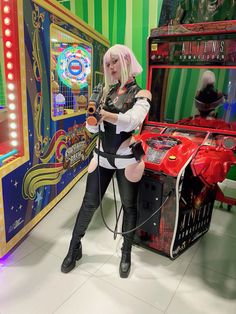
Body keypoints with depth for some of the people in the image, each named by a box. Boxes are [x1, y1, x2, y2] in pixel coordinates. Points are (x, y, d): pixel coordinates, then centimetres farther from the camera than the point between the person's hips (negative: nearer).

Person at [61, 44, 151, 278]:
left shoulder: (141, 94, -4)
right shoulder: (107, 91, 7)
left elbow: (130, 121, -24)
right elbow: (92, 128, 2)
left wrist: (101, 112, -24)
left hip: (127, 159, -3)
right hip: (102, 156, 3)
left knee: (129, 206, 11)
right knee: (89, 203, 8)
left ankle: (126, 254, 32)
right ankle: (75, 247, 29)